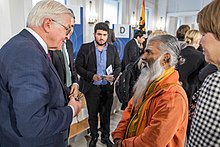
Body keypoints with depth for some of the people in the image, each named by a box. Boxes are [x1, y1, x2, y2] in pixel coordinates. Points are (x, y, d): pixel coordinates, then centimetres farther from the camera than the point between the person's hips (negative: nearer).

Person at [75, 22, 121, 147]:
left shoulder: (113, 49, 3)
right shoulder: (85, 48, -4)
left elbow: (118, 66, 7)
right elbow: (78, 66, -6)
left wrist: (114, 76, -14)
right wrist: (91, 76, -19)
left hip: (107, 87, 2)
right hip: (92, 87, -1)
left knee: (106, 114, 14)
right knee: (93, 114, 14)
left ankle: (105, 137, 35)